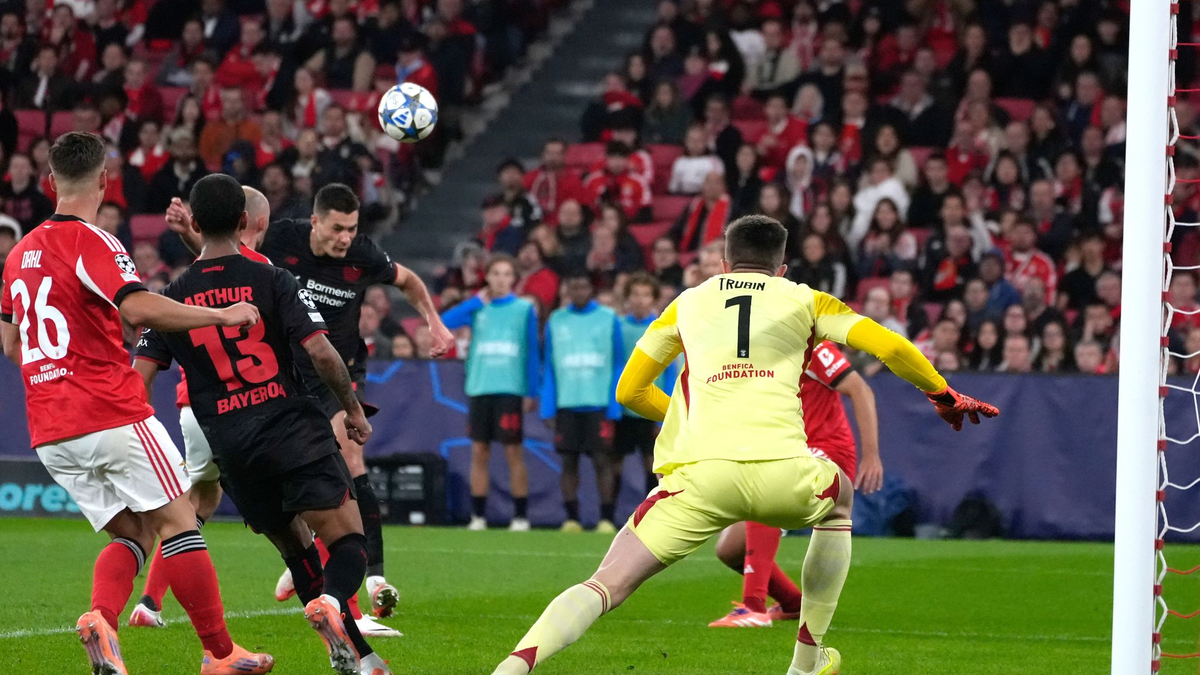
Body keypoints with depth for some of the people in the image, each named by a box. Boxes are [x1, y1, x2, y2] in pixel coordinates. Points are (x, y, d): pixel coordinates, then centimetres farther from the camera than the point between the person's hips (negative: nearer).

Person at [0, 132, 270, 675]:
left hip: (49, 435, 7)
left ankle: (100, 618, -15)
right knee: (177, 523, 1)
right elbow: (139, 308, -25)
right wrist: (221, 315, -18)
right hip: (113, 417, -7)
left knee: (132, 534, 12)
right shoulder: (91, 243, -9)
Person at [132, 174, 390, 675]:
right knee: (349, 541, -6)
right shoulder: (273, 281, -2)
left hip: (231, 446, 4)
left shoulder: (174, 297, 7)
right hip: (295, 429, -3)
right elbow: (321, 352, -11)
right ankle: (332, 601, -39)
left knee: (296, 549, 17)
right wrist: (353, 409, 4)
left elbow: (139, 379, 2)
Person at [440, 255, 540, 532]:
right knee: (479, 452, 3)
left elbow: (532, 353, 3)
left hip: (511, 389, -3)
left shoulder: (525, 309, 3)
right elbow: (444, 322, -5)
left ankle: (521, 516, 2)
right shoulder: (477, 307, 10)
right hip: (479, 389, 3)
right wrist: (477, 301, -4)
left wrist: (532, 392, -3)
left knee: (514, 452, -3)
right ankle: (478, 516, 7)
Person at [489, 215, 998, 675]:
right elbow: (892, 349, 11)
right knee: (839, 503, 35)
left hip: (699, 471, 0)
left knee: (607, 586, 1)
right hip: (782, 473, 0)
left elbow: (629, 392, 28)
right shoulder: (804, 300, 19)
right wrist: (944, 396, 28)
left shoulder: (688, 303, 23)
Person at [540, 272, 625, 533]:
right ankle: (572, 518, 6)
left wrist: (614, 407, -4)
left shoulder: (609, 319, 4)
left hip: (599, 403, -2)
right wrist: (548, 408, 2)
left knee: (602, 460, -5)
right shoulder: (556, 321, 9)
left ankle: (606, 518, -1)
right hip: (566, 402, 2)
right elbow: (548, 367, 10)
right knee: (569, 461, 1)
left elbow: (618, 364, 4)